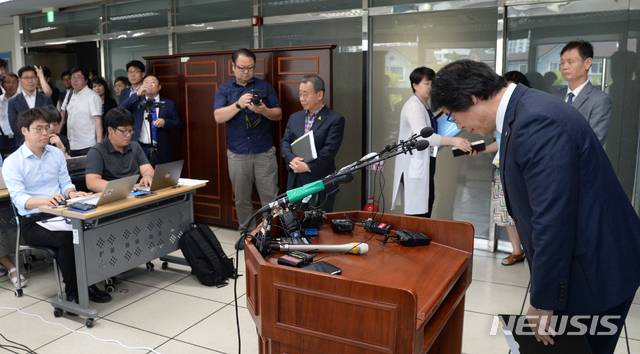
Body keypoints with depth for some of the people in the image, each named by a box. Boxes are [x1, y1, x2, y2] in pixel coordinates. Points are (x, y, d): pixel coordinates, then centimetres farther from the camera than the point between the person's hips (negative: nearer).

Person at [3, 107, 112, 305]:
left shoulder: (56, 154, 14)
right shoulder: (12, 163, -2)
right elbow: (19, 198, -13)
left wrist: (71, 193, -13)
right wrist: (45, 200, -33)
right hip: (33, 221, -4)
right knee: (66, 238, -34)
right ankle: (72, 294, -17)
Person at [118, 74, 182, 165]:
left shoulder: (169, 104, 10)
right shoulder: (137, 101, 12)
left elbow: (178, 124, 6)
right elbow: (121, 109, -3)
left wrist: (164, 122, -14)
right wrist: (137, 94, -12)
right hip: (139, 149, 0)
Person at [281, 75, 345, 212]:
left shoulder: (335, 120, -5)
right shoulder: (294, 117, 14)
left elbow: (329, 150, -13)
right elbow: (285, 142, 8)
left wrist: (308, 167, -19)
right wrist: (292, 159, -11)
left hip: (320, 185, -5)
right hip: (296, 183, 5)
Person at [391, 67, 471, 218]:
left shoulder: (426, 106, 17)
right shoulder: (413, 106, -14)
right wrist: (452, 141, -35)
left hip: (425, 166, 10)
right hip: (414, 167, -10)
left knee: (426, 209, 13)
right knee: (416, 212, -9)